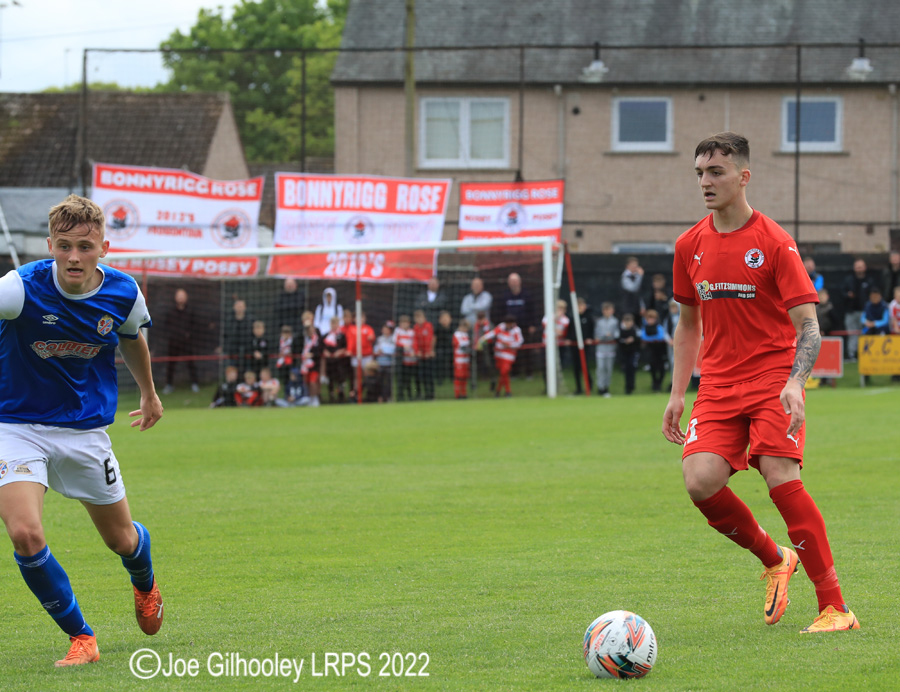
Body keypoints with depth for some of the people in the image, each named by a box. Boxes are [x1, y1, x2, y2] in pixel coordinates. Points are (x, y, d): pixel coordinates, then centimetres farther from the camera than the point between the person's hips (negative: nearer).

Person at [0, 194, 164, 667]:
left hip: (85, 429, 3)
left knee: (121, 540, 14)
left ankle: (145, 584, 53)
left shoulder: (123, 293, -9)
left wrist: (149, 394, 29)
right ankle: (80, 637, -1)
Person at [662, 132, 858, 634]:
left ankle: (835, 607, -16)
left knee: (781, 476, -22)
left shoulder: (774, 243, -7)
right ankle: (774, 560, 9)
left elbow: (808, 324, -10)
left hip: (773, 380, -5)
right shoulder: (691, 246, 10)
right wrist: (678, 393, 15)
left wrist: (795, 383, -27)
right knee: (701, 481, -17)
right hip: (719, 385, 5)